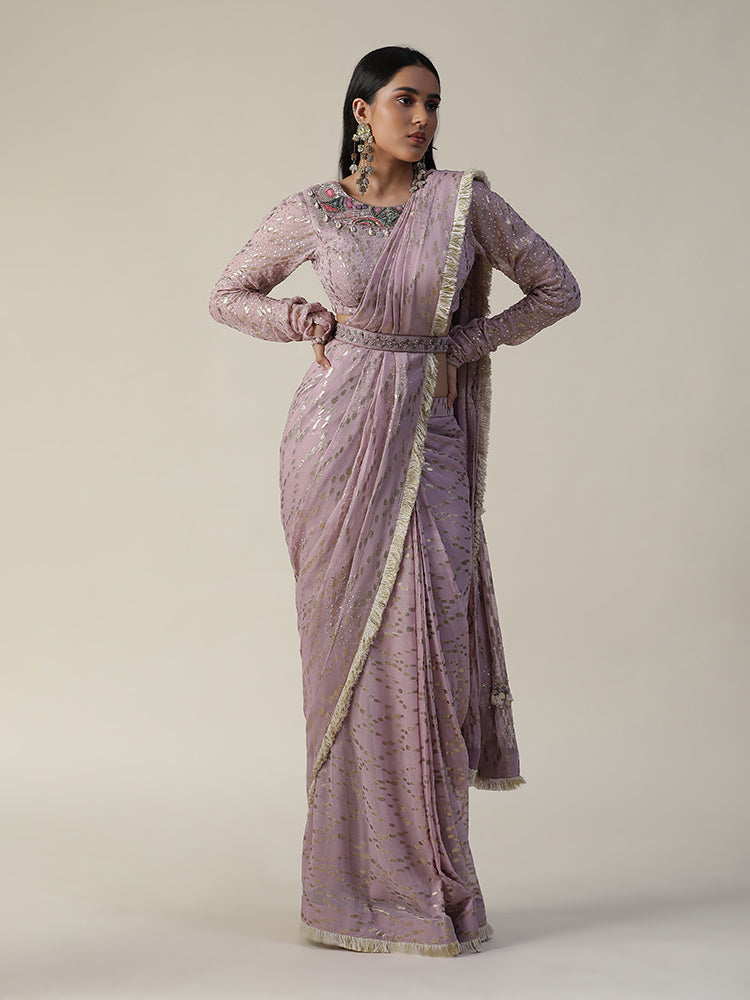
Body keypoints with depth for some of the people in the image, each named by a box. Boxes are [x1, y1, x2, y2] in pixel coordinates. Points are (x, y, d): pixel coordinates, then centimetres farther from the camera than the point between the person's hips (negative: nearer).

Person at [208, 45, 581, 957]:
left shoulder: (463, 201, 3)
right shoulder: (313, 212, 4)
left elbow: (557, 289, 9)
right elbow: (228, 296, 15)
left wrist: (464, 345, 1)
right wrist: (311, 321, 0)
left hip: (427, 435, 0)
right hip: (338, 434, 0)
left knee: (424, 638, -4)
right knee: (347, 640, 2)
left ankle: (426, 877, 7)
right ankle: (354, 878, 11)